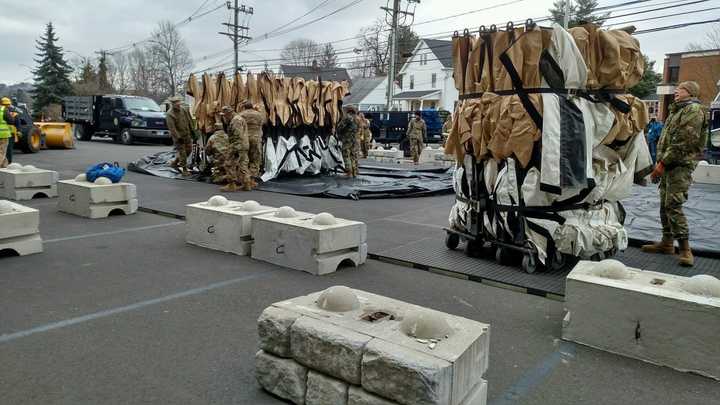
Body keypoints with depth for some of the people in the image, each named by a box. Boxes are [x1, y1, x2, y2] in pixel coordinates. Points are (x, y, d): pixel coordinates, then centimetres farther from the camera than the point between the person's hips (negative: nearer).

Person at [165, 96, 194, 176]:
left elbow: (189, 120, 13)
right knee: (182, 152, -6)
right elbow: (172, 128, -19)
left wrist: (191, 131, 12)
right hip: (178, 136, -7)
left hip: (187, 134, 7)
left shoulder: (184, 110, 2)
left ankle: (175, 163, 30)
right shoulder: (169, 114, -17)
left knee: (188, 150, 13)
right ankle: (184, 169, 3)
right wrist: (178, 137, -22)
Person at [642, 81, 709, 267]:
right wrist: (659, 163, 14)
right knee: (665, 205, 11)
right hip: (668, 165, 10)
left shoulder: (694, 109, -8)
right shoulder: (676, 110, 23)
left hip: (681, 165, -10)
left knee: (673, 206, -15)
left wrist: (663, 163, -19)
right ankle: (667, 243, 20)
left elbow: (684, 142, -18)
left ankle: (685, 249, -11)